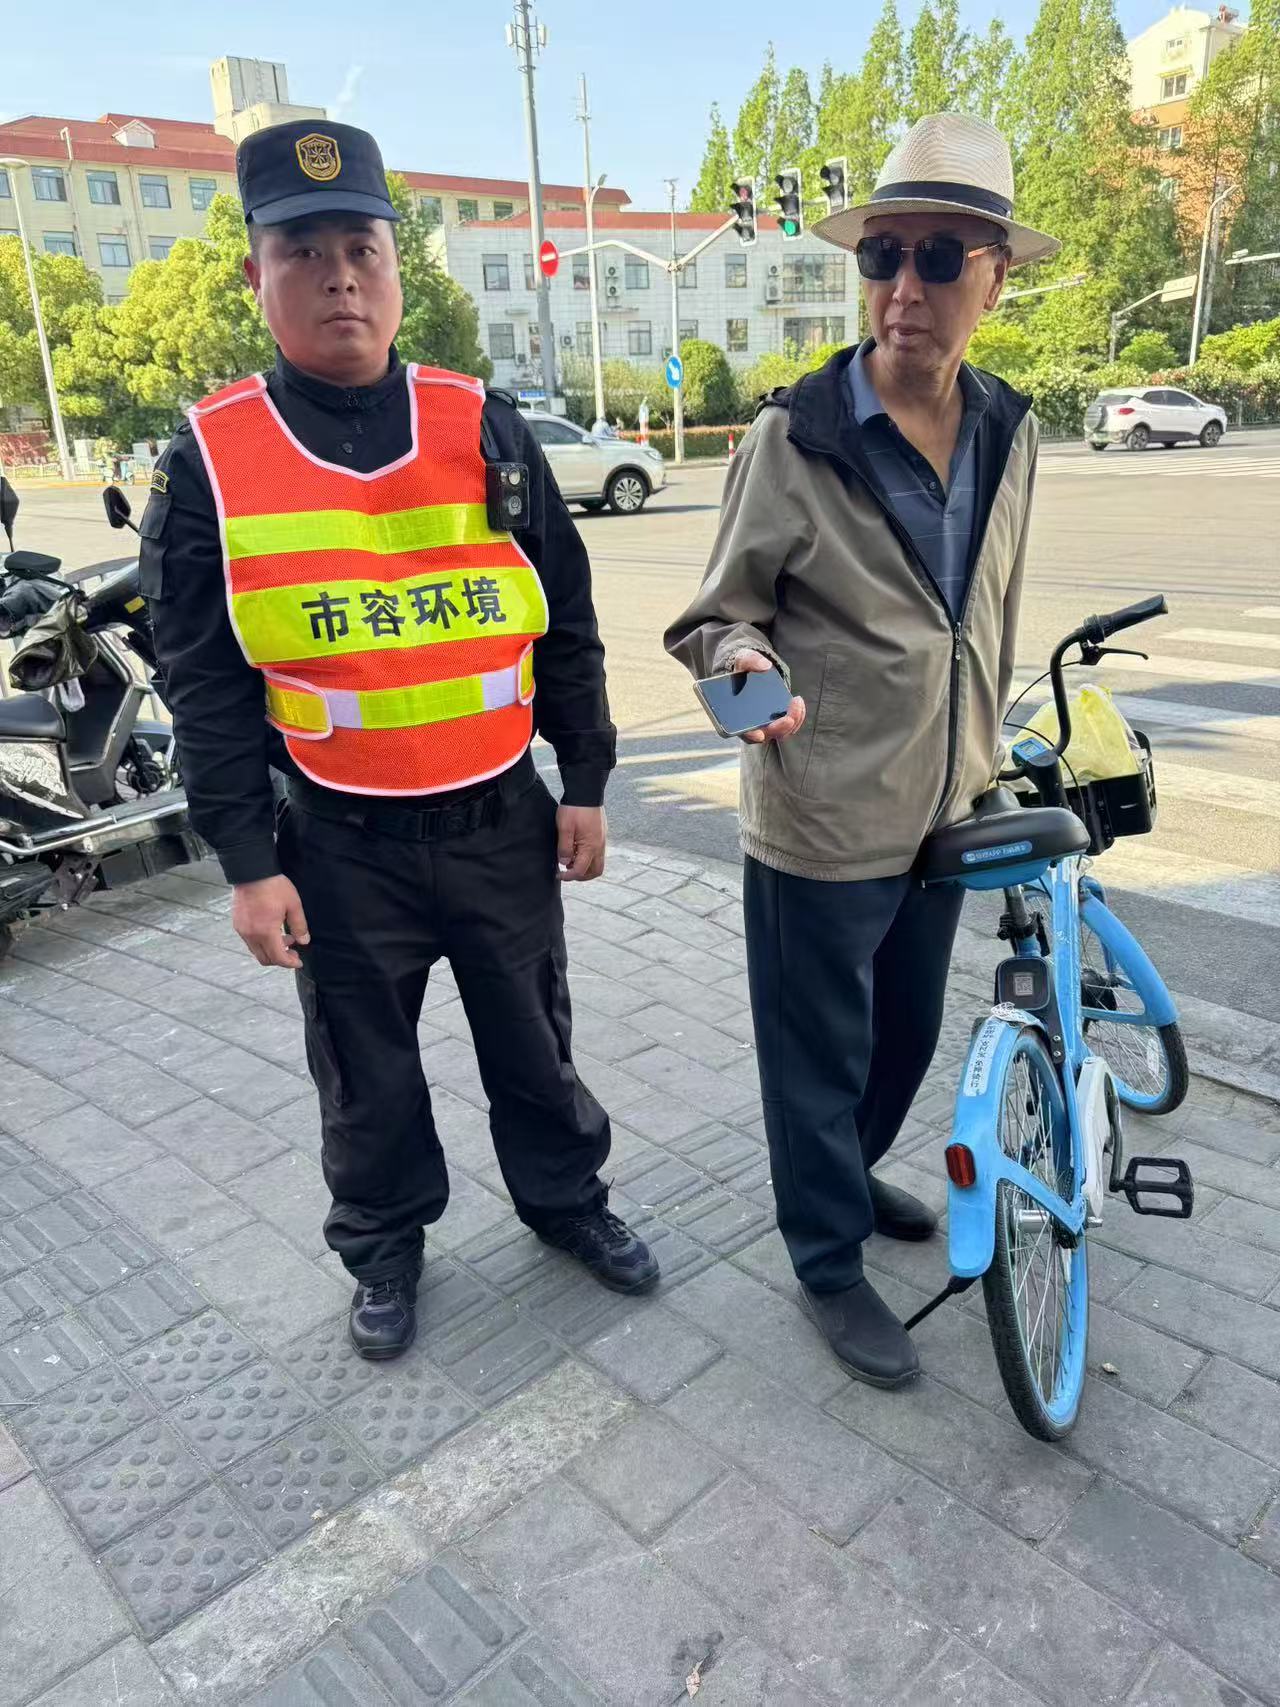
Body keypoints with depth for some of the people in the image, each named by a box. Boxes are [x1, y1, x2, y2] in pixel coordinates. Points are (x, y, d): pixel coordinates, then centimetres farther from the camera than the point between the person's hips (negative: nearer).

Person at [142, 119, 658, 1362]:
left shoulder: (485, 431, -1)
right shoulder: (211, 459, -5)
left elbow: (565, 624, 3)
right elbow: (204, 685, -3)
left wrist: (584, 785, 3)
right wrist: (248, 864, -6)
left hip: (502, 820, 1)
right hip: (340, 841, -1)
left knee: (530, 1039, 18)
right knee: (366, 1071, 16)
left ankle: (564, 1196, 43)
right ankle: (384, 1242, 41)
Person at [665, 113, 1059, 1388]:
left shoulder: (1007, 433, 3)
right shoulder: (797, 436, -14)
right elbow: (721, 613, -7)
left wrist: (985, 759, 18)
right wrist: (748, 667, -29)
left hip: (943, 813, 6)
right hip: (821, 823, -6)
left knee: (908, 1032, 23)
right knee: (820, 1057, 10)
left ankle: (848, 1173, 50)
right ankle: (828, 1262, 33)